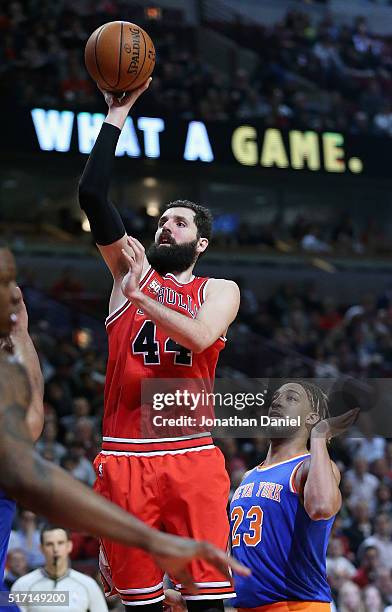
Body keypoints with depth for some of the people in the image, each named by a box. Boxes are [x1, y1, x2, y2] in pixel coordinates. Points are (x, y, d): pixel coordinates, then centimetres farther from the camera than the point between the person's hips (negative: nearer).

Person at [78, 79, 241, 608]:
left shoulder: (220, 291, 11)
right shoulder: (131, 269, 15)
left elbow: (199, 335, -13)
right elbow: (92, 195, 4)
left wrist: (138, 296, -10)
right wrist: (116, 115, 1)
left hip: (192, 455, -1)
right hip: (125, 455, 2)